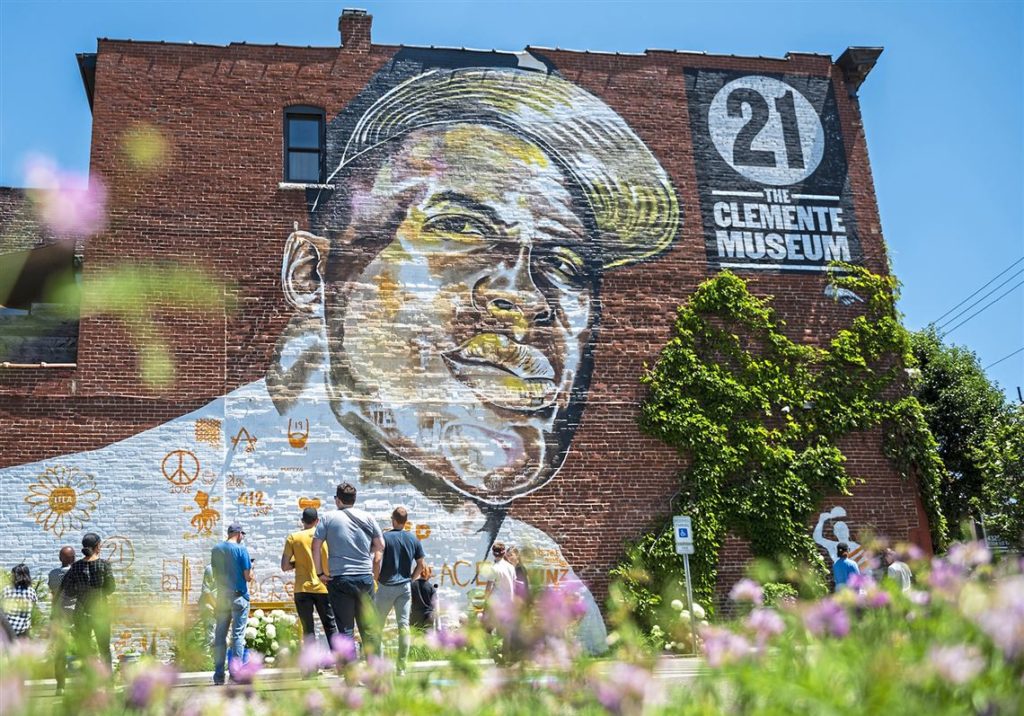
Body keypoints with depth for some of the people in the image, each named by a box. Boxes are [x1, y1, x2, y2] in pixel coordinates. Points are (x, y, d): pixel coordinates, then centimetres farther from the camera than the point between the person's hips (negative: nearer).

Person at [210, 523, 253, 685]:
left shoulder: (216, 550, 5)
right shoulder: (241, 550, -9)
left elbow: (215, 574, 13)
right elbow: (248, 577, -9)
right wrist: (251, 568, 11)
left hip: (222, 597, 4)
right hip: (239, 597, -4)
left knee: (220, 636, 7)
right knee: (238, 636, -1)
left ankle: (219, 675, 7)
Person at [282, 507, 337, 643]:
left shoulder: (293, 538, 0)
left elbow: (285, 567, -2)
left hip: (303, 589, -1)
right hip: (323, 588, 1)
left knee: (308, 629, 3)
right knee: (330, 627, 11)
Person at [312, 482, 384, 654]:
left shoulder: (328, 518, 1)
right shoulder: (368, 518, 8)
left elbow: (316, 546, -3)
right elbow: (380, 547, 8)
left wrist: (320, 572, 4)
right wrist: (376, 573, 16)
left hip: (339, 579, -2)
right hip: (365, 578, 2)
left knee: (345, 629, 3)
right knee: (368, 627, 11)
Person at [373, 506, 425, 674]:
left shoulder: (385, 537, -7)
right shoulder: (413, 539, 5)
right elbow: (420, 565, 7)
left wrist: (376, 578, 0)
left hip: (386, 586, -3)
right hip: (405, 586, 3)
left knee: (377, 625, 10)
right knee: (403, 625, 1)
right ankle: (401, 667, -2)